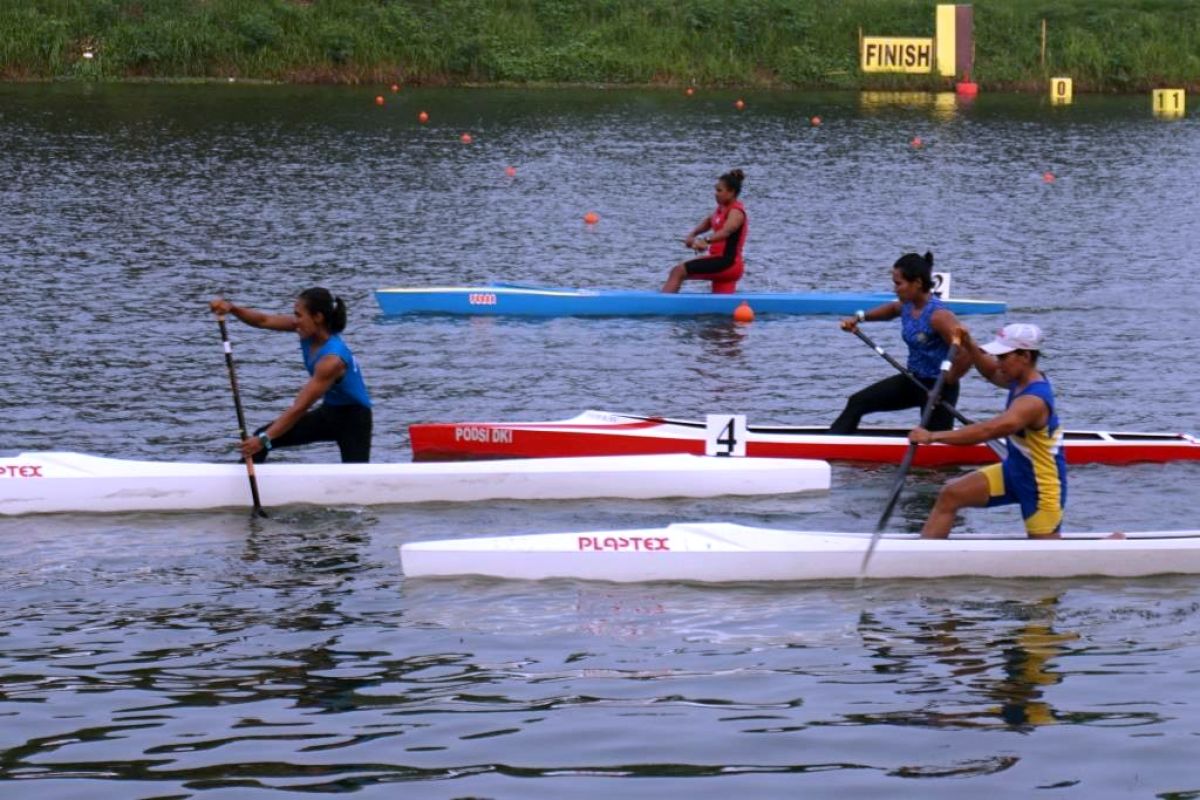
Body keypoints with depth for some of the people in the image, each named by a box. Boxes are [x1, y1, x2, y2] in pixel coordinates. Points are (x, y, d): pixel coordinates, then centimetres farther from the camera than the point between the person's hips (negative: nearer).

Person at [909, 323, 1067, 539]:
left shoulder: (1033, 401, -32)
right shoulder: (1025, 379, -3)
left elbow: (988, 430, -43)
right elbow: (991, 372, 20)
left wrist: (933, 436, -45)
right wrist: (968, 345, 1)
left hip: (1042, 483, -9)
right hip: (1014, 470, 9)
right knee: (950, 495, -3)